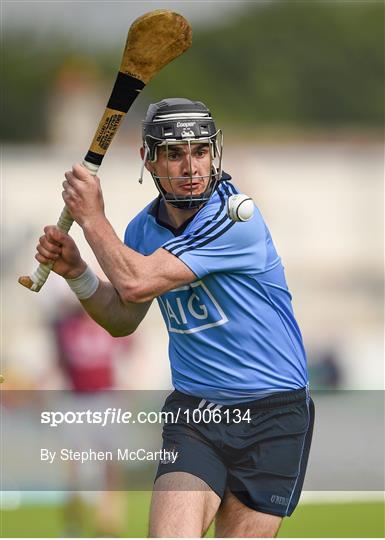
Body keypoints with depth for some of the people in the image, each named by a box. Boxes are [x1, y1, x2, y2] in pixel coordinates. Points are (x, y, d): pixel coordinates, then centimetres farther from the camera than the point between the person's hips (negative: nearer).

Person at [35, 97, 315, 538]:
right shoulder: (145, 228, 5)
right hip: (193, 410, 4)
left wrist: (91, 218, -8)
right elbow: (123, 320, 18)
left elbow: (137, 282, -22)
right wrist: (75, 271, 1)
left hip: (272, 414, -4)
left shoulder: (235, 218, -18)